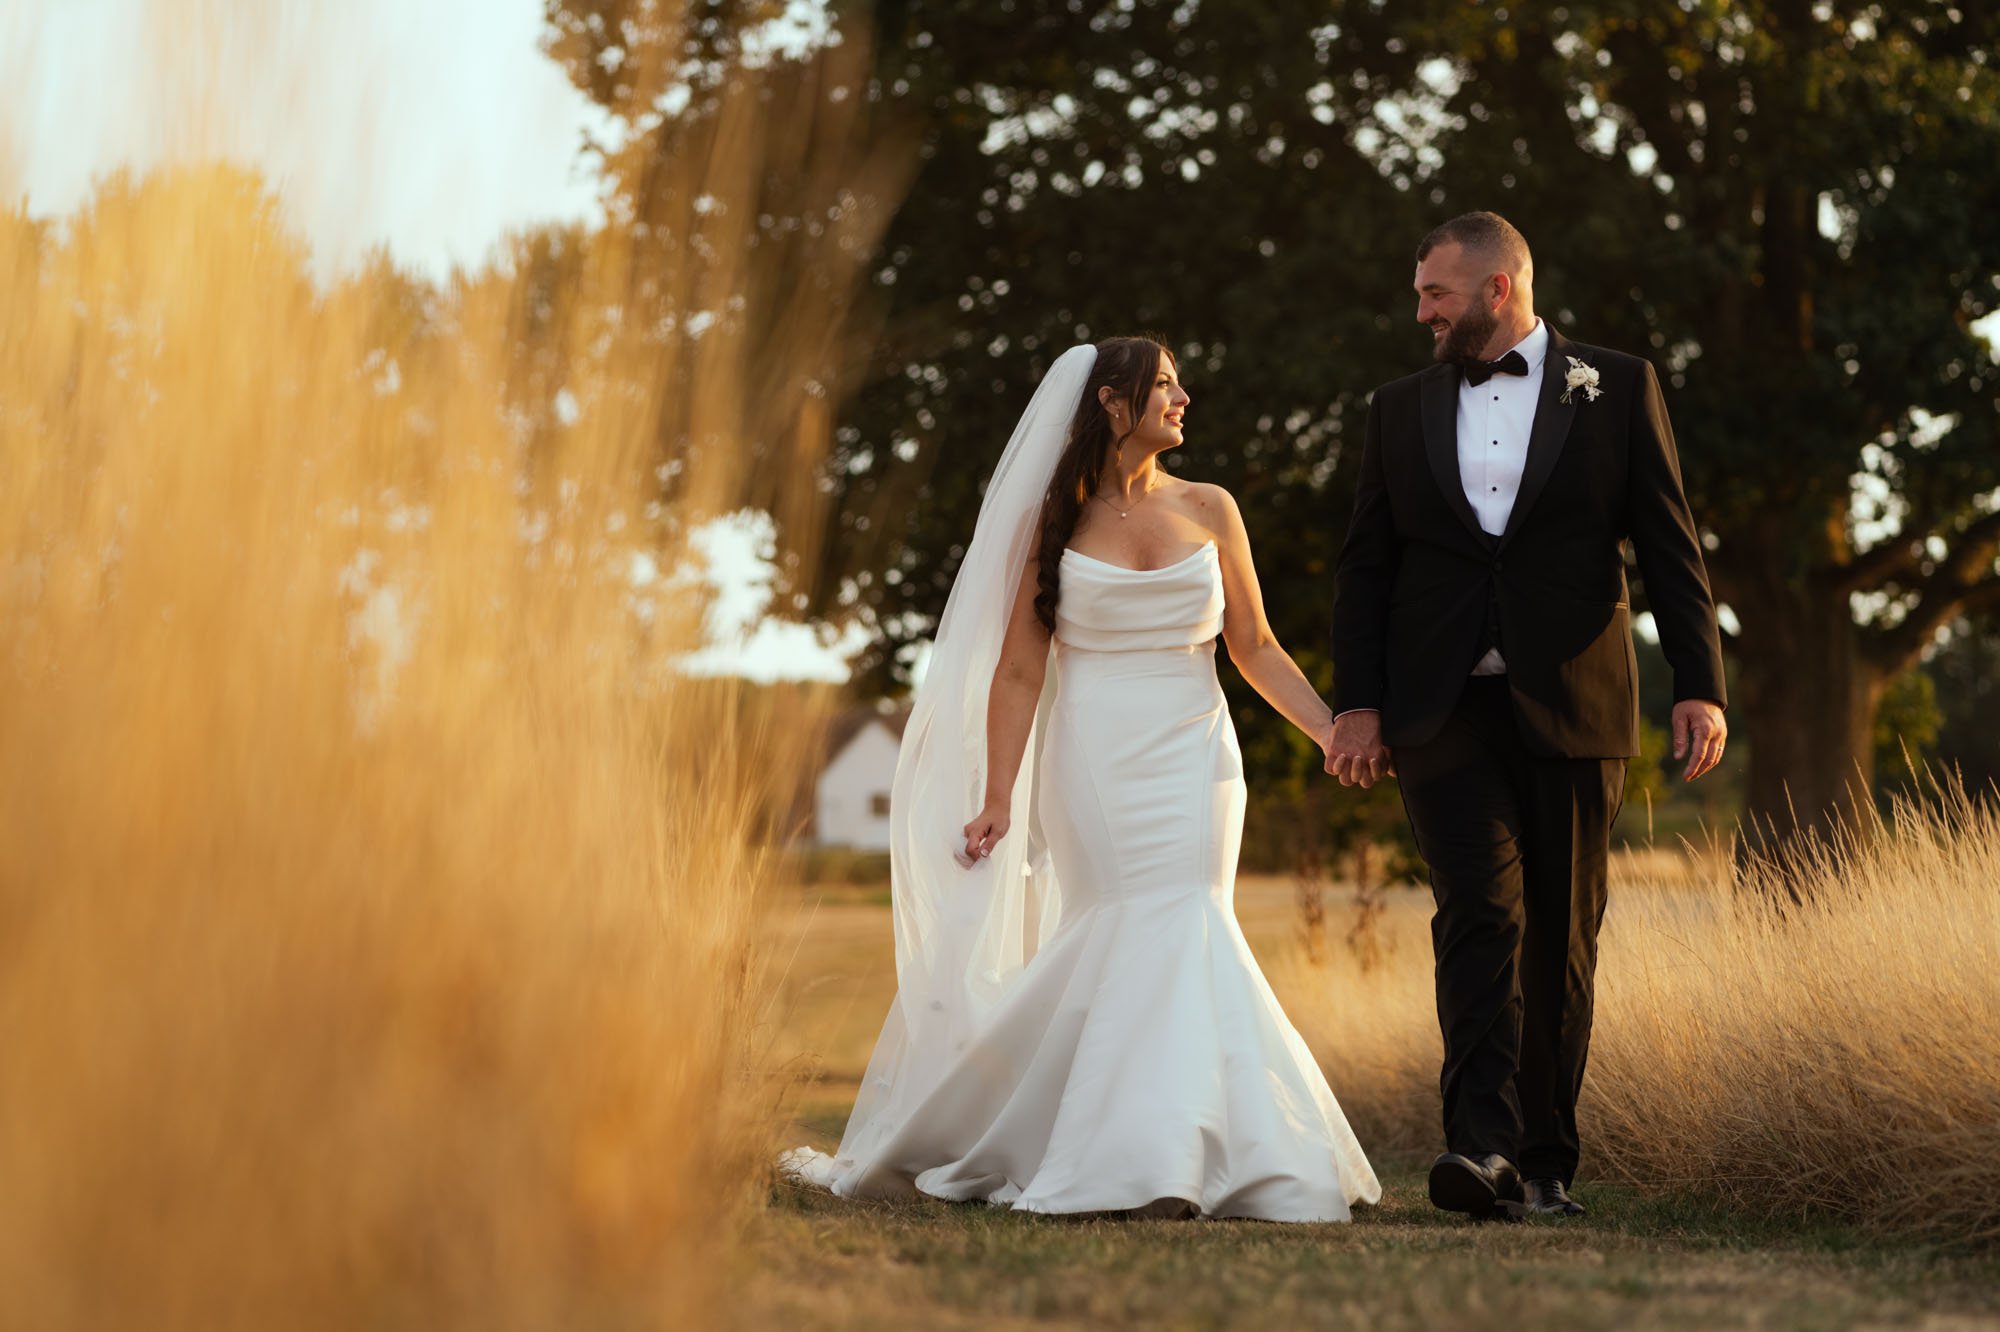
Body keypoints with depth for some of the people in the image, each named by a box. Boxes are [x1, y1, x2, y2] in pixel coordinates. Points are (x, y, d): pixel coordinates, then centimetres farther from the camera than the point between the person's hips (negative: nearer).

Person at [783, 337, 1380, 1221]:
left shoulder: (1209, 511, 9)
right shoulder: (1058, 524, 3)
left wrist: (1334, 731, 3)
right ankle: (1155, 1160, -1)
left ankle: (1162, 1164, -2)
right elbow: (1019, 669, 2)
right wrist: (997, 799, -3)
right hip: (1095, 766, -2)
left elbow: (1253, 647, 13)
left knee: (1176, 935, -10)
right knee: (1139, 939, -11)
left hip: (1192, 760, 2)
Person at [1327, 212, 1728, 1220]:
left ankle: (1544, 1163, 12)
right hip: (1445, 710, 1)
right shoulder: (1401, 409, 14)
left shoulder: (1617, 389, 6)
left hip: (1572, 708, -1)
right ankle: (1483, 1145, -24)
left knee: (1560, 938, 4)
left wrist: (1699, 685, -7)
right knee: (1479, 911, -15)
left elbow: (1670, 548, 2)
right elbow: (1365, 568, 12)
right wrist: (1357, 703, 1)